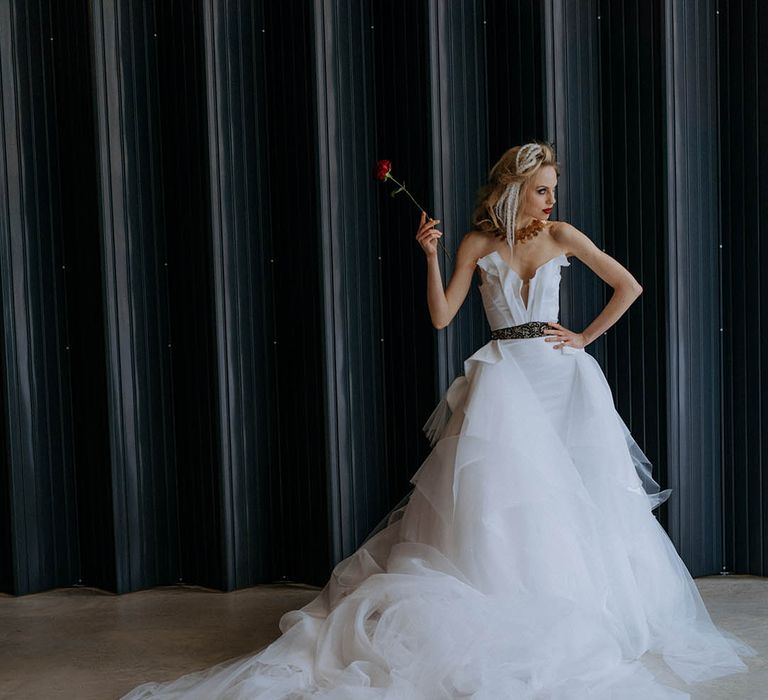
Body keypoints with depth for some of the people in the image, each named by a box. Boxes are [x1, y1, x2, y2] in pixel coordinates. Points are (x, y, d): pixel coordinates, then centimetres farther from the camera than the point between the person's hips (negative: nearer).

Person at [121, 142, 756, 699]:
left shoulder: (561, 234, 5)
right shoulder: (479, 244, 4)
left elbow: (628, 286, 9)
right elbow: (441, 316, 0)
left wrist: (586, 338, 4)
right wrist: (429, 256, -9)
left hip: (563, 377, 1)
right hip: (505, 376, -1)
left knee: (573, 497, 1)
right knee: (501, 492, -10)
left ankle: (581, 614, 15)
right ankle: (507, 616, -4)